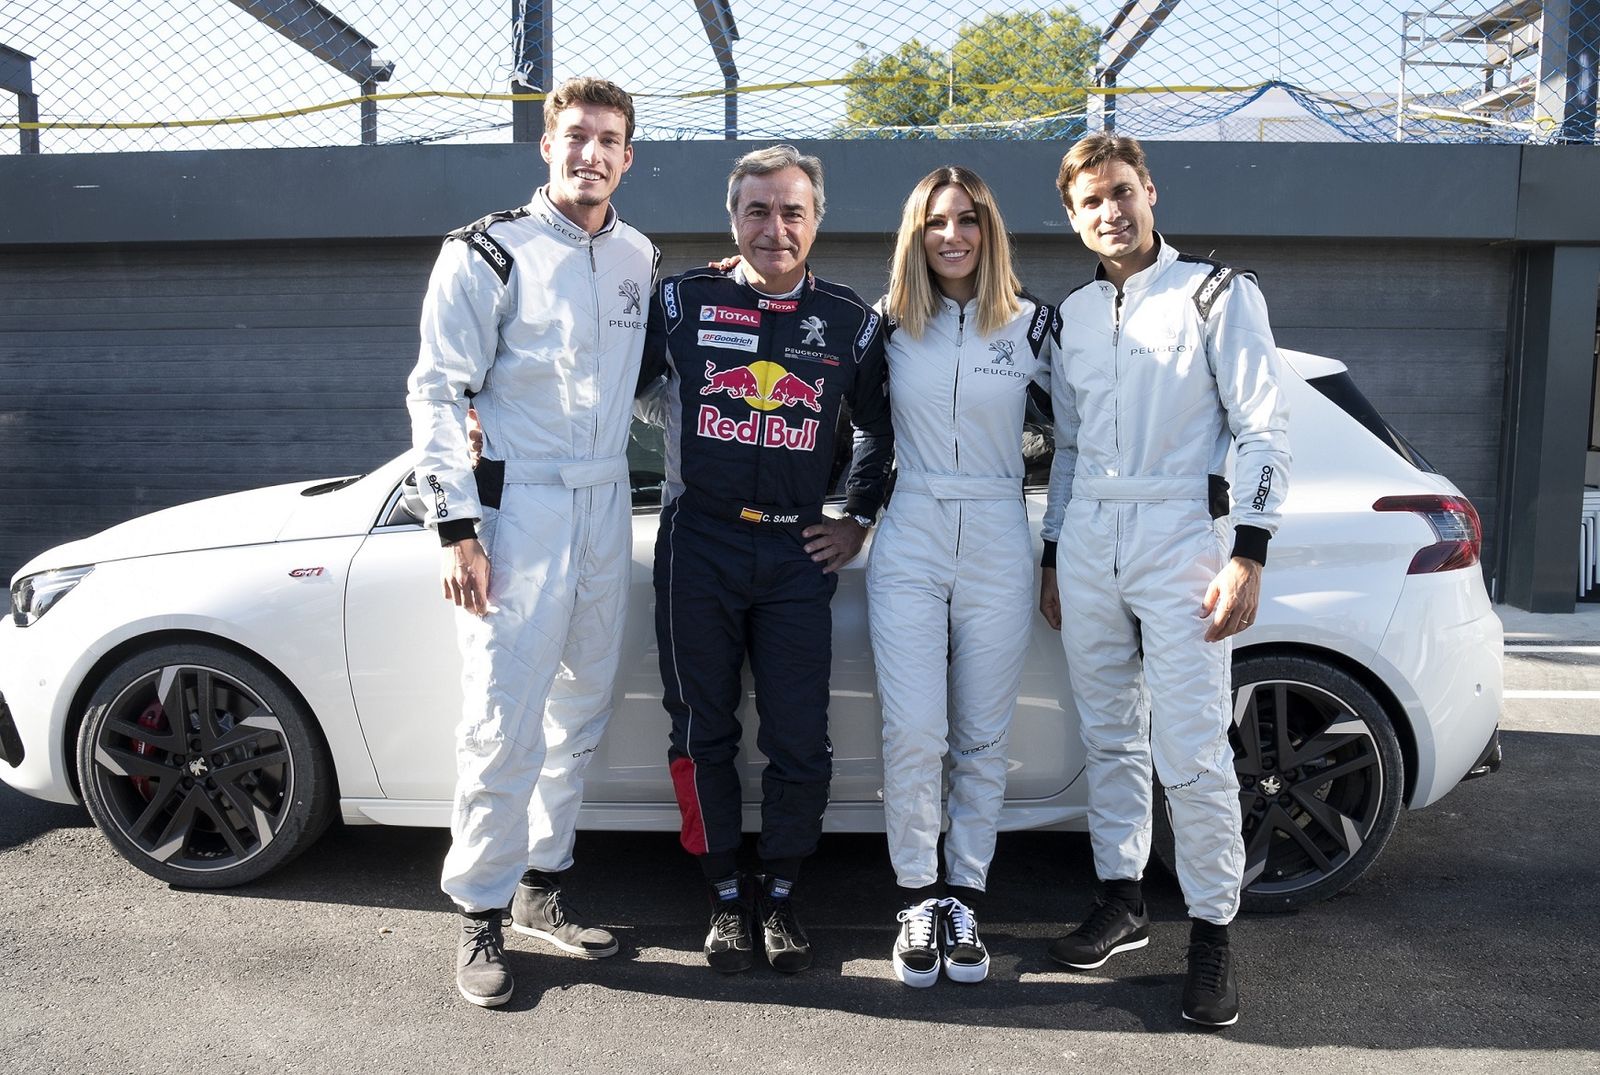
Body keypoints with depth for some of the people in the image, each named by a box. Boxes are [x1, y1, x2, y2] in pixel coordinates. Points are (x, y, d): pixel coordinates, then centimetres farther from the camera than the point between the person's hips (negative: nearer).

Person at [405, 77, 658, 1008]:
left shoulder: (641, 259, 12)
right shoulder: (491, 252, -4)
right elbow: (439, 390, -8)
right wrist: (458, 525, -13)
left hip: (606, 505, 6)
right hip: (517, 504, -6)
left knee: (582, 708, 11)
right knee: (505, 721, -6)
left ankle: (543, 881, 26)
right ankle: (482, 915, 9)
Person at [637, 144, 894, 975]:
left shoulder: (849, 321, 5)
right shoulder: (684, 301, 1)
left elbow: (881, 430, 18)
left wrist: (857, 520, 12)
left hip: (798, 553, 1)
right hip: (699, 543, 0)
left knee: (800, 741, 3)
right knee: (704, 733, 8)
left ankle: (779, 894, 24)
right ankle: (726, 897, 26)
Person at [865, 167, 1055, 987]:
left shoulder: (1031, 324, 2)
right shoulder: (889, 325, 4)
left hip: (998, 549, 0)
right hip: (909, 544, 0)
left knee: (982, 740, 6)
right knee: (912, 735, -5)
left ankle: (964, 903, 20)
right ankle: (917, 902, 12)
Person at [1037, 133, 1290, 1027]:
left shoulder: (1217, 294, 0)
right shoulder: (1074, 314, 15)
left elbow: (1264, 431, -5)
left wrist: (1247, 558, -14)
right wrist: (1055, 558, 17)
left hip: (1180, 543, -5)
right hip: (1088, 546, 5)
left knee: (1192, 753, -6)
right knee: (1111, 739, 12)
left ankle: (1212, 931, 9)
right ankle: (1123, 901, 25)